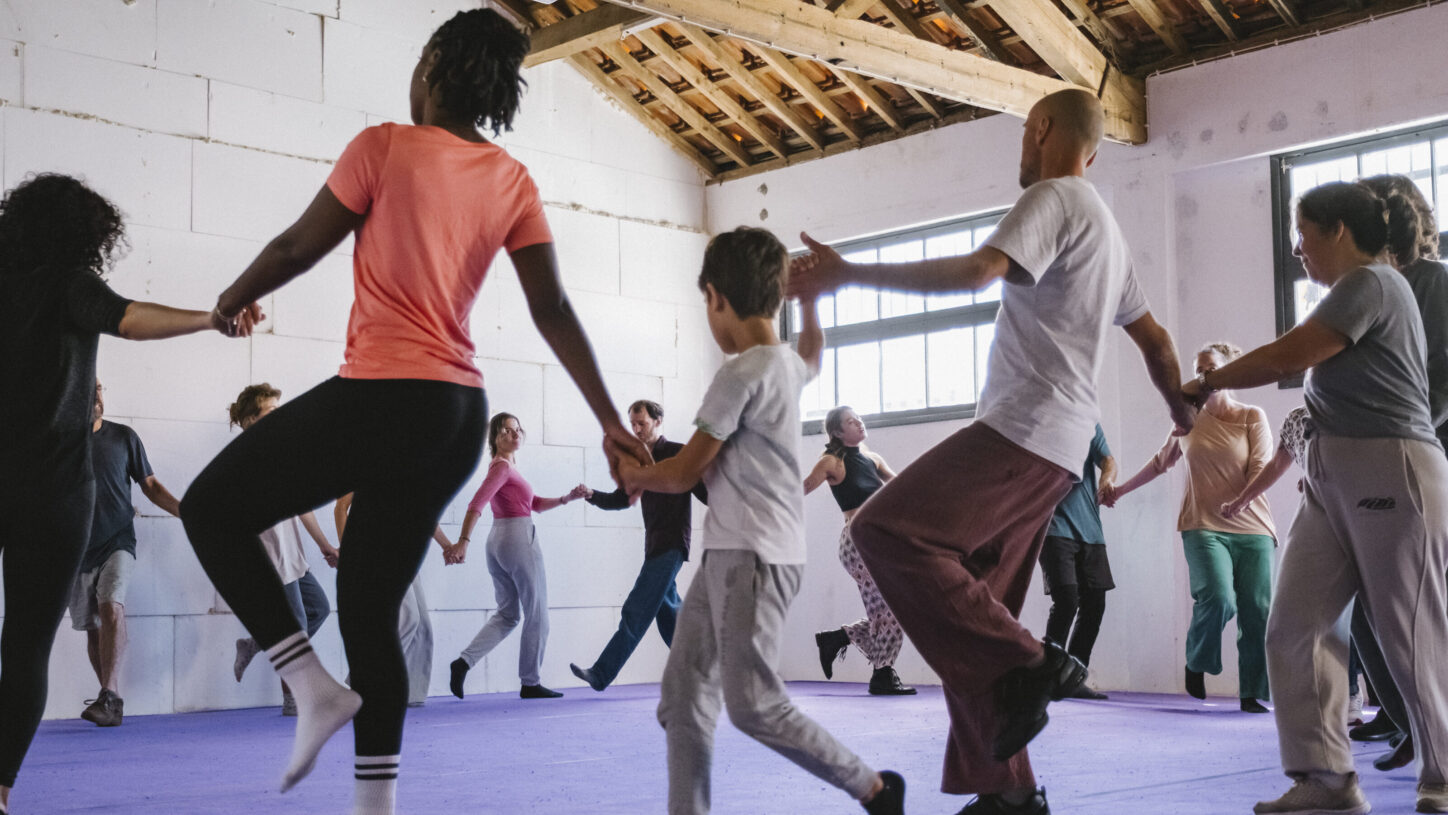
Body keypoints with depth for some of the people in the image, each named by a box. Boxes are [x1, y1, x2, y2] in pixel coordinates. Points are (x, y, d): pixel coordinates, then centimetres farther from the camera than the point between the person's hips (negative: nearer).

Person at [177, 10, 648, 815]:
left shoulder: (384, 147, -5)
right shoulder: (514, 182, 9)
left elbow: (298, 248, 4)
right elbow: (554, 310, 4)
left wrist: (228, 303, 22)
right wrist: (611, 421, 8)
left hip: (381, 396, -6)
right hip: (461, 416, 7)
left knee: (212, 508, 11)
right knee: (372, 607, 14)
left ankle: (315, 686, 1)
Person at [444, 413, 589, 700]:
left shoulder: (508, 467, 18)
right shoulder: (502, 467, -11)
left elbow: (535, 504, 20)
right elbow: (476, 505, -22)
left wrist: (567, 498, 9)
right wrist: (463, 542, -30)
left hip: (498, 542, 9)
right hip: (519, 539, -9)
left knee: (507, 614, 14)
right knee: (536, 614, 2)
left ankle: (464, 661, -3)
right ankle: (531, 683, 7)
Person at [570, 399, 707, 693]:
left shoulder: (679, 454, -6)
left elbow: (705, 493, -10)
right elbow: (621, 499, 19)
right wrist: (591, 495, 1)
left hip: (671, 544, -8)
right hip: (655, 545, 8)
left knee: (636, 610, -9)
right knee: (668, 614, 11)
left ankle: (601, 674, -9)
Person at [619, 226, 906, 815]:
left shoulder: (741, 373, -14)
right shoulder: (788, 364, 12)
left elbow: (684, 473, -9)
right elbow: (813, 353, 40)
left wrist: (633, 474, 10)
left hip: (753, 555, -10)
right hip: (728, 552, 10)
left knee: (753, 705, -10)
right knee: (682, 696, 6)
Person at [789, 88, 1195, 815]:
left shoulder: (1055, 199, -5)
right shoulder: (1107, 232, 26)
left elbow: (976, 271, -23)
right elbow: (1154, 338, 35)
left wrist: (850, 275, -23)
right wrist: (1182, 411, 51)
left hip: (1023, 431, -10)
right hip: (1054, 448, 10)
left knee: (886, 530, -20)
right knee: (970, 616, 9)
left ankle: (1024, 666, -20)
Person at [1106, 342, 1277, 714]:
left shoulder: (1252, 417, 5)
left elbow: (1261, 472, -2)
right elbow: (1160, 462, 26)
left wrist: (1240, 499, -22)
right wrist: (1121, 490, 31)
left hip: (1252, 529, 0)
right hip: (1203, 527, 0)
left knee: (1257, 611, -6)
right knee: (1218, 598, -21)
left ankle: (1251, 694, 5)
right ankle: (1196, 664, 5)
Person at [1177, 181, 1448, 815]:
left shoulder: (1372, 282, -9)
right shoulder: (1352, 293, 19)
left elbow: (1285, 357, -12)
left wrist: (1206, 383, 1)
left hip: (1389, 475, -9)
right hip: (1333, 481, 9)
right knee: (1294, 626, -2)